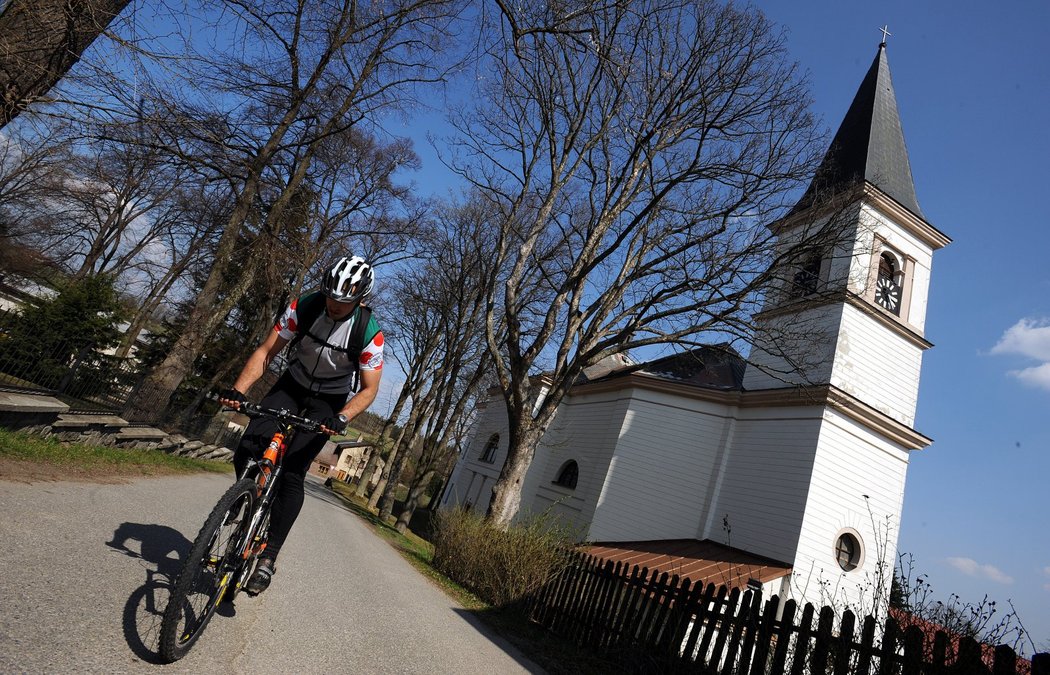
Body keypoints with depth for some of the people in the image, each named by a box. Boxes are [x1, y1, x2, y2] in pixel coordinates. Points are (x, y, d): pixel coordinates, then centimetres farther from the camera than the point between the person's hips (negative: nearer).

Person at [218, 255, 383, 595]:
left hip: (328, 400, -2)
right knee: (247, 450, -16)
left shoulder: (369, 332, -25)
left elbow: (369, 389, -19)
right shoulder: (303, 307, -20)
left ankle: (268, 558, 0)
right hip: (293, 384, 3)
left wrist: (341, 417, -36)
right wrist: (237, 390, -28)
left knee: (292, 473, -13)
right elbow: (266, 352, -14)